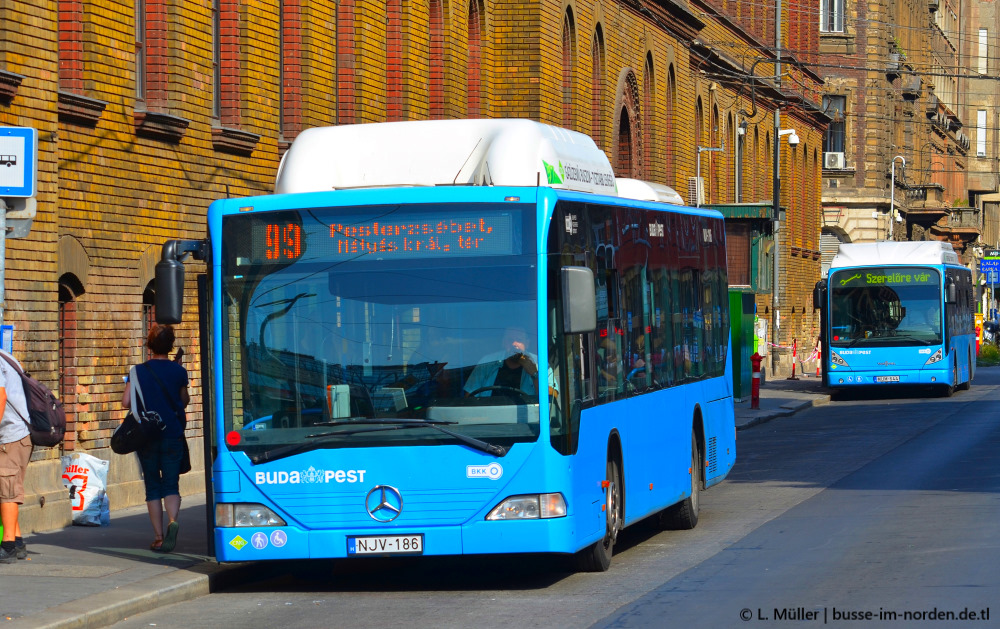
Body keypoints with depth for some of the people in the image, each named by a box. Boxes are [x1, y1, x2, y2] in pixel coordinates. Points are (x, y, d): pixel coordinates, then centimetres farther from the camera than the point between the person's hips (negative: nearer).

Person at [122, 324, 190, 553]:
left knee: (152, 486, 8)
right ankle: (172, 520, -27)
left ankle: (158, 537, 4)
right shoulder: (178, 371, -2)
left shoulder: (139, 371, -4)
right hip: (173, 436, 0)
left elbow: (126, 401, -8)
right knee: (171, 484, 2)